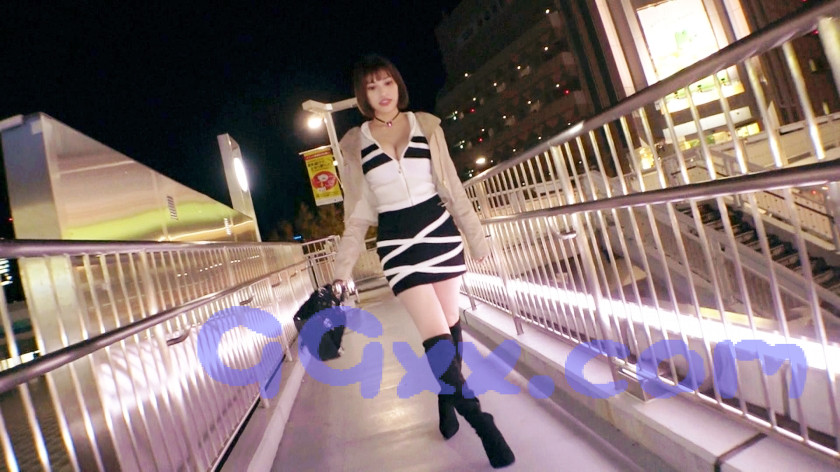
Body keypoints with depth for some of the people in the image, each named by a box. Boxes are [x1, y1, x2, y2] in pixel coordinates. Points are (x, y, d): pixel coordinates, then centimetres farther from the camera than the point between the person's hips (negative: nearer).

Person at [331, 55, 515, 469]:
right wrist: (343, 266, 2)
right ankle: (482, 422, 0)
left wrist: (476, 235, 8)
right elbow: (357, 213, 5)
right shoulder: (354, 143, 3)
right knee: (435, 332, -10)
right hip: (396, 241, -1)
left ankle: (447, 400, 33)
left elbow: (452, 186, 7)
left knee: (450, 320, 11)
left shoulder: (426, 125, 4)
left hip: (439, 229, 2)